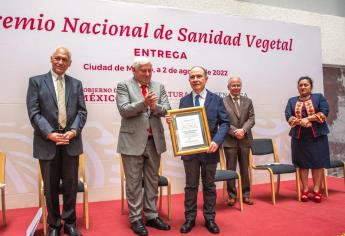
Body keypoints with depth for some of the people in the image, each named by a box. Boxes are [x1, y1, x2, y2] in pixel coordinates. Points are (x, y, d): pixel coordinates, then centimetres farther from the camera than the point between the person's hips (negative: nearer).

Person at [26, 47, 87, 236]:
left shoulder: (76, 84, 10)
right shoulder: (36, 81, 2)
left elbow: (81, 112, 4)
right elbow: (34, 113, -6)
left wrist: (74, 131, -12)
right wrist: (50, 134, -17)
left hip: (71, 141, 2)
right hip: (47, 141, -2)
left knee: (71, 185, 9)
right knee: (50, 187, 10)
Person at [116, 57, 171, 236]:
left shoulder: (159, 87, 10)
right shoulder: (124, 86, -2)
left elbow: (167, 109, 2)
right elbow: (124, 110, -13)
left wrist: (155, 107, -19)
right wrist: (144, 103, -26)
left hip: (154, 140, 4)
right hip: (133, 141, -4)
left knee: (152, 181, 13)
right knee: (134, 182, 4)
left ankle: (151, 216, 25)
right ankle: (135, 219, 16)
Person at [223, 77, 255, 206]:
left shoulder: (248, 101, 10)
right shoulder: (222, 102, -2)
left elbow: (251, 119, 3)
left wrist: (243, 130, -14)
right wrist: (234, 131, -17)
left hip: (245, 139, 3)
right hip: (229, 140, -3)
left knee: (245, 169, 11)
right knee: (230, 169, 4)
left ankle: (245, 194, 23)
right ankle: (232, 195, 16)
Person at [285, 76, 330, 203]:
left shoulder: (319, 97, 7)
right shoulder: (292, 101, 11)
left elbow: (324, 112, -7)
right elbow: (288, 117, -1)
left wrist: (307, 118, -15)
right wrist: (300, 122, -18)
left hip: (317, 136, -1)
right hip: (299, 137, 2)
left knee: (318, 162, 0)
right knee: (302, 163, 3)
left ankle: (317, 190, 7)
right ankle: (305, 190, 10)